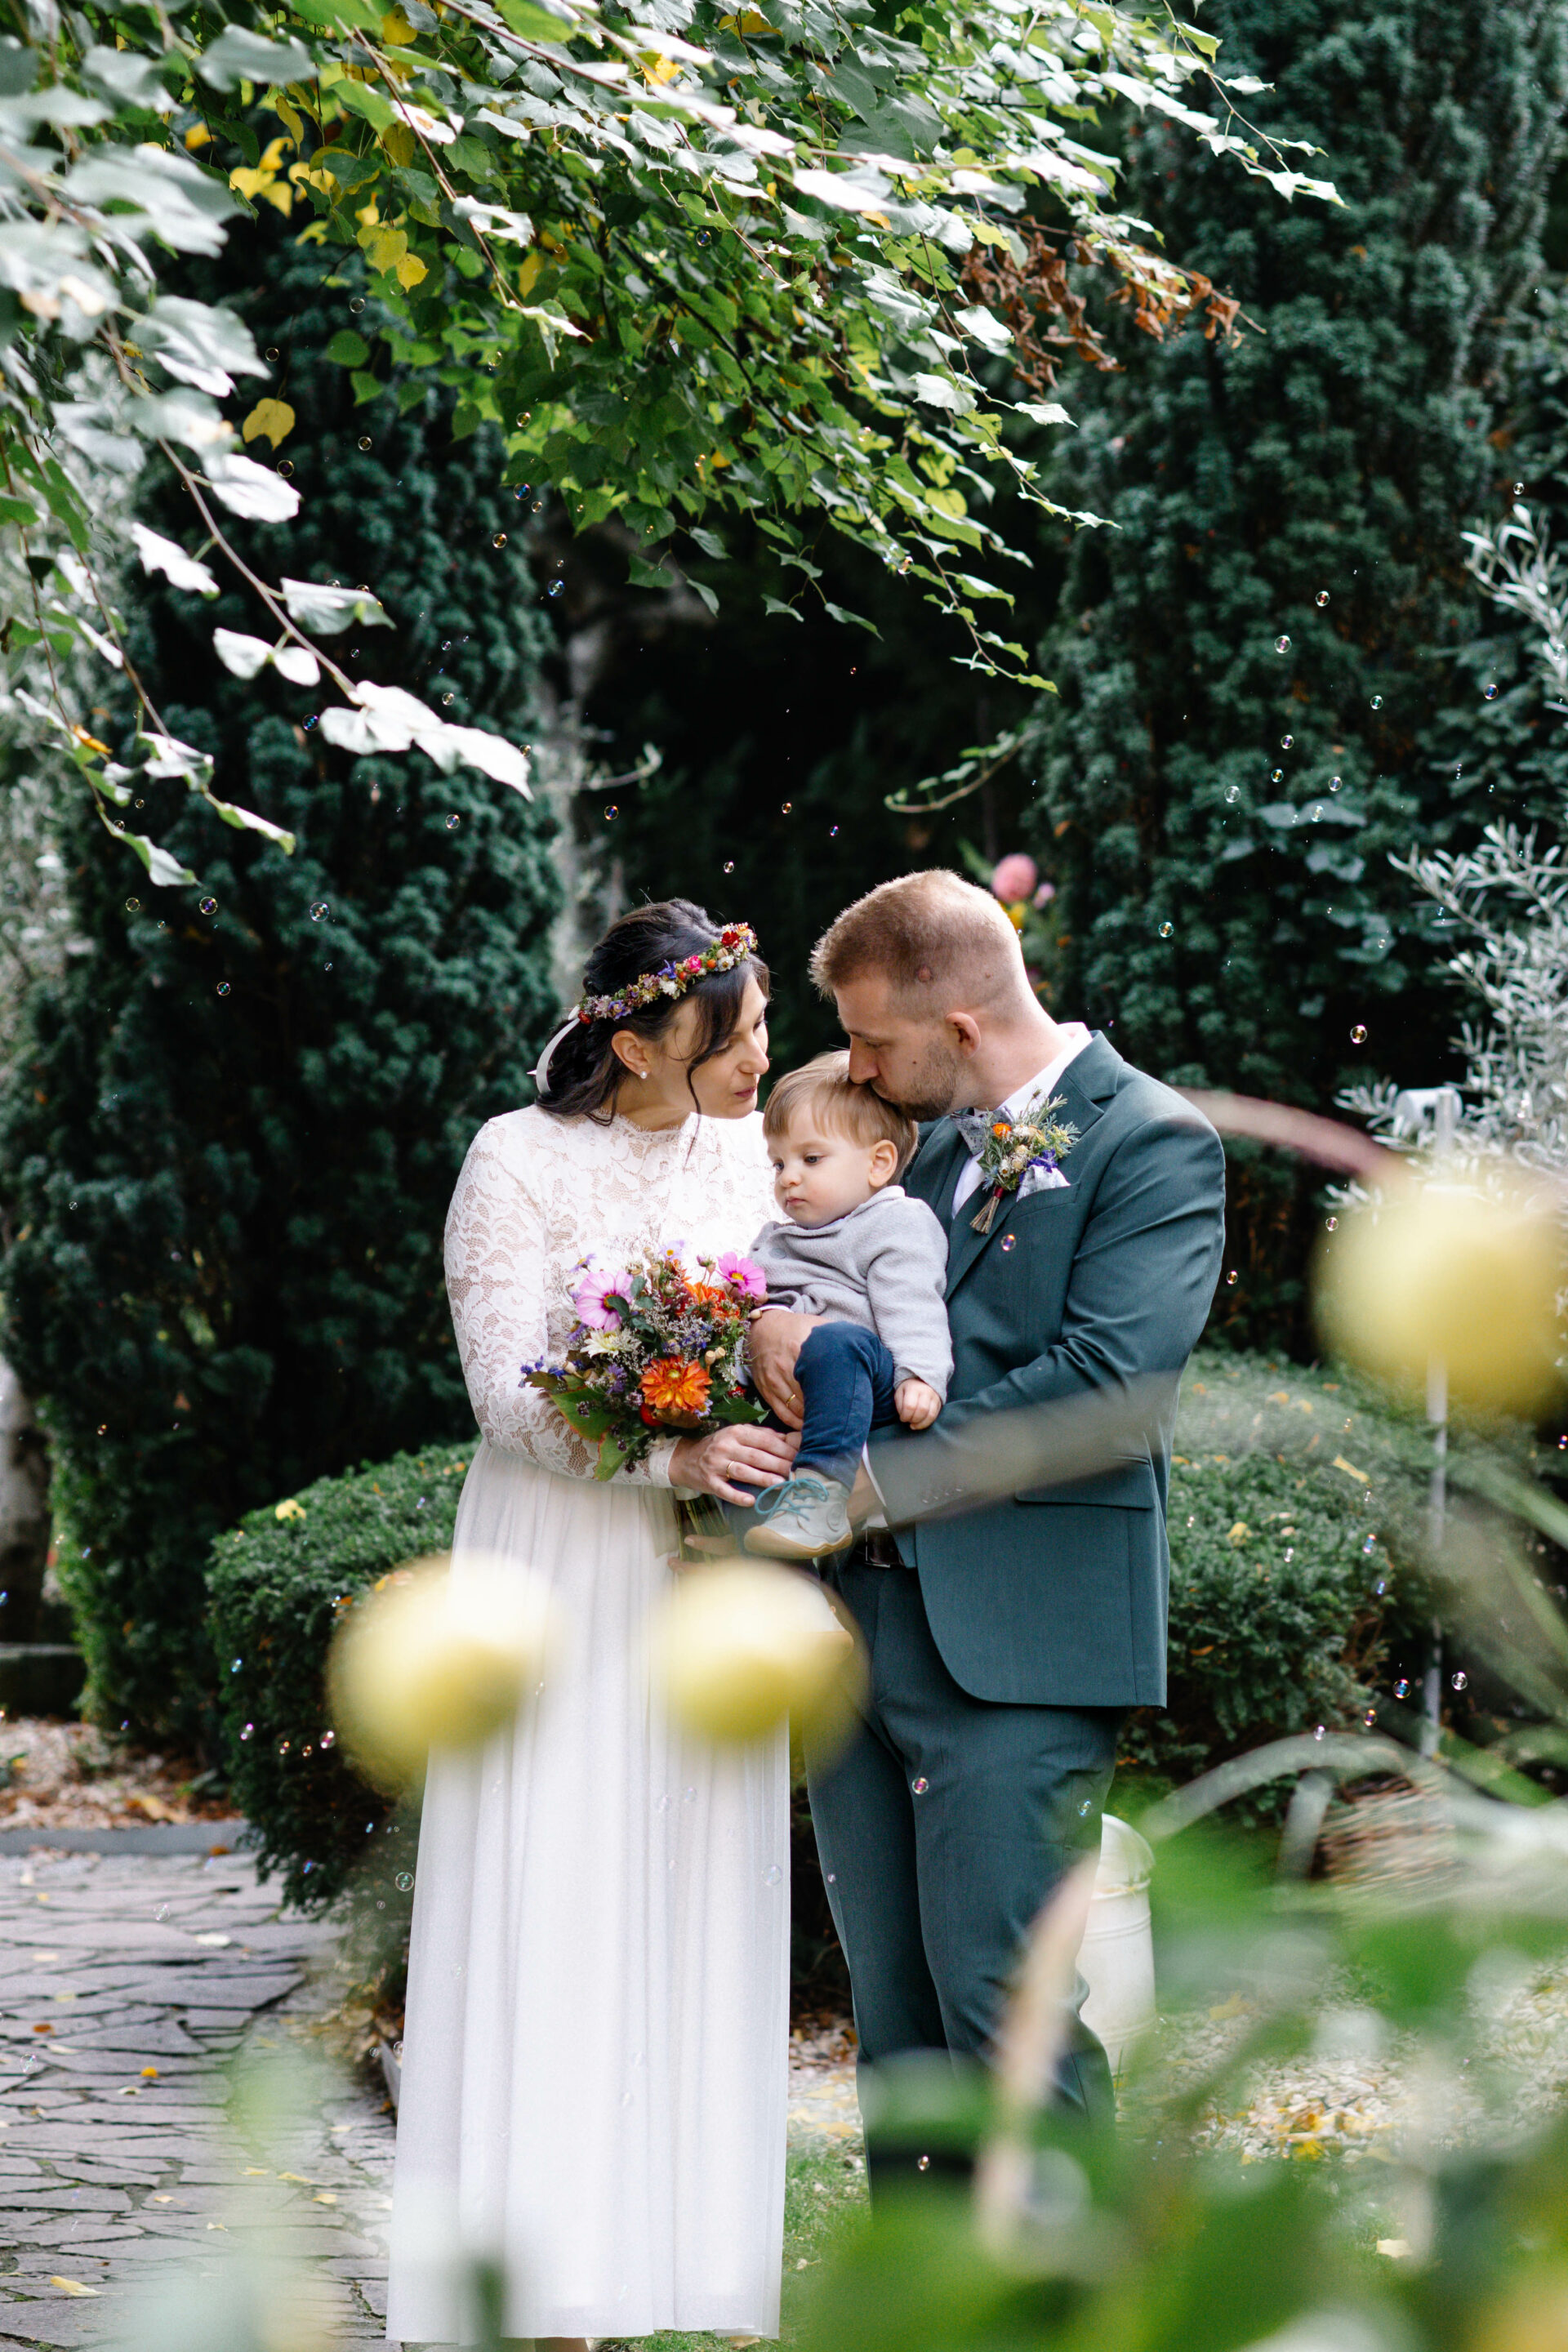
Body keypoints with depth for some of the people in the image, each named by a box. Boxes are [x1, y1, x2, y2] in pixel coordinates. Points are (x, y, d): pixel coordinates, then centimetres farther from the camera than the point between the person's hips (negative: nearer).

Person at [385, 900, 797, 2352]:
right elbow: (509, 1397, -12)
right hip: (562, 1570, -5)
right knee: (553, 1919, -5)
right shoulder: (520, 1163, -7)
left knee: (700, 1928, 5)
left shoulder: (750, 1147, 7)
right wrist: (667, 1456, -27)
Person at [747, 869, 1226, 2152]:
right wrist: (762, 1321, -1)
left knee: (1002, 1998, -8)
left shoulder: (1154, 1144, -6)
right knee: (892, 2001, 11)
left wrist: (883, 1480, -15)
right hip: (860, 1619, 7)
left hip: (1017, 1643, -7)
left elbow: (1113, 1382, -17)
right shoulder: (923, 1139, 17)